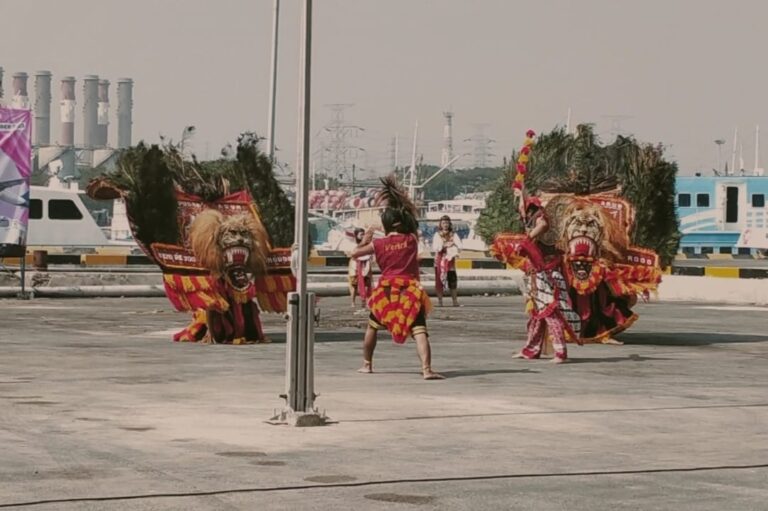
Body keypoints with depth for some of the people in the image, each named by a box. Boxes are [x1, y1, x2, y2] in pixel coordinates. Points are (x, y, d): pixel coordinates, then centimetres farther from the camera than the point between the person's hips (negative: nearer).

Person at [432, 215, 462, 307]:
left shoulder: (453, 235, 8)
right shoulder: (437, 235, 5)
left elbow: (459, 246, -1)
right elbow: (434, 248, -5)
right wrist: (443, 245, -19)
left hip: (450, 260, 1)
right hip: (440, 260, -1)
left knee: (452, 280, -5)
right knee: (440, 280, -3)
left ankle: (455, 300, -2)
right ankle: (440, 300, 2)